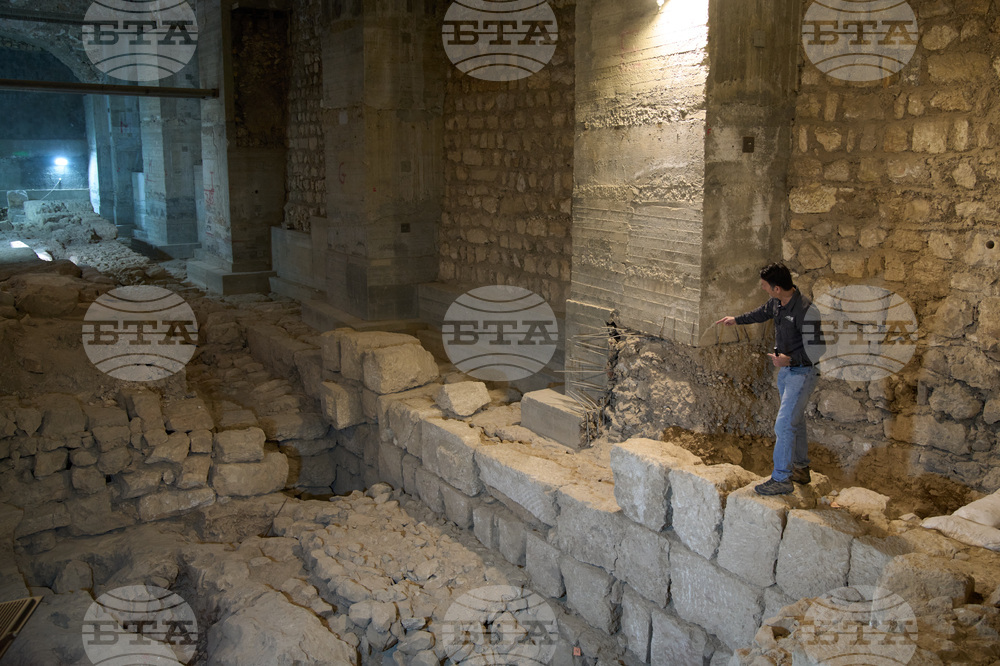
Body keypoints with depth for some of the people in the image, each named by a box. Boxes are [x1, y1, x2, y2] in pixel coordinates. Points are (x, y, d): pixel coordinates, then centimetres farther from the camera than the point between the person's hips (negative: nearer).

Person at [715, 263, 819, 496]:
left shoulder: (803, 309, -29)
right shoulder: (777, 302, -1)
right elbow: (764, 312, 23)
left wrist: (790, 359, -34)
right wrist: (736, 320, 29)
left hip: (802, 372, -10)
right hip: (786, 370, 10)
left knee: (784, 424, -9)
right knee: (795, 420, 21)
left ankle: (781, 479, 1)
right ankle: (800, 469, 36)